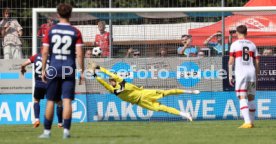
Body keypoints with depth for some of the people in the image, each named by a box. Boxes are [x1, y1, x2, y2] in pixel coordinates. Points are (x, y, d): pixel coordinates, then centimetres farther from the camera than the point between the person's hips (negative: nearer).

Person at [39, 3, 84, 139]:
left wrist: (43, 70, 5)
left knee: (50, 101, 7)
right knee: (67, 100, -2)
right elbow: (79, 54, -5)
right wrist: (82, 71, 1)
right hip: (69, 70, -1)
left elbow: (45, 52, -1)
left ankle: (47, 131, 10)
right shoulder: (75, 32, 0)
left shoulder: (50, 31, 2)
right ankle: (66, 131, -9)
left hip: (53, 69, 1)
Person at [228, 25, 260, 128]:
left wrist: (230, 76, 3)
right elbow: (257, 62, 12)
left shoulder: (235, 44, 3)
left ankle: (247, 121, -22)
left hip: (240, 73, -4)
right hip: (251, 72, 4)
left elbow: (231, 61, -1)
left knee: (242, 98, -8)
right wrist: (256, 75, 19)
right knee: (251, 98, 14)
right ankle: (251, 121, 20)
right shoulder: (252, 44, 13)